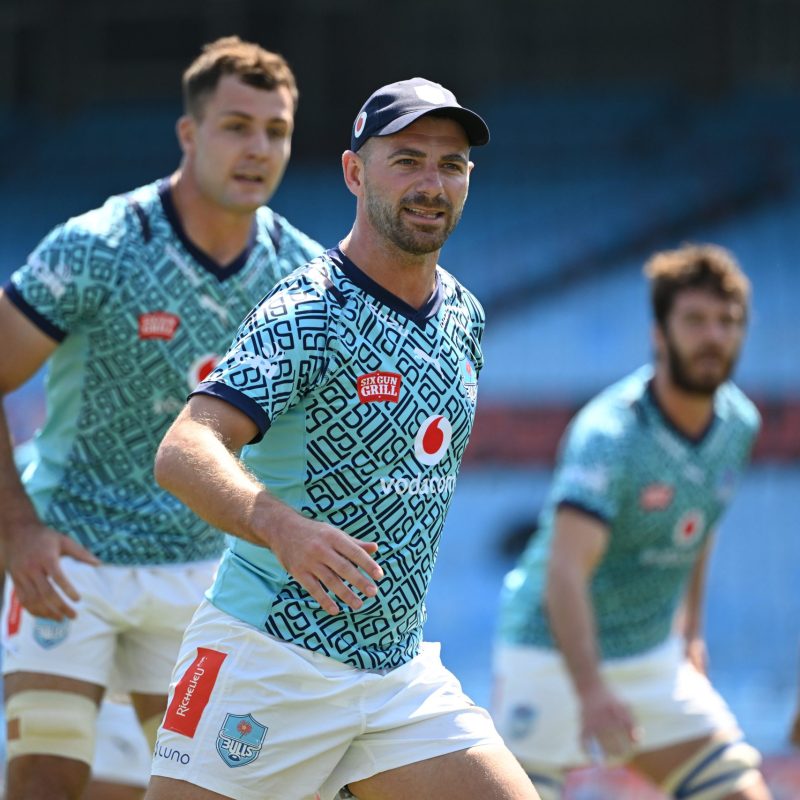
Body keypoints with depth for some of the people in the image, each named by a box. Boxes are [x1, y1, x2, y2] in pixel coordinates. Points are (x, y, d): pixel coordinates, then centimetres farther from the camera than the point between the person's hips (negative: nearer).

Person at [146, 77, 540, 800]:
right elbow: (184, 452, -27)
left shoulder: (464, 317, 9)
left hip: (400, 673, 6)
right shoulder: (307, 314, -13)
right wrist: (284, 529, -44)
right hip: (268, 664, -6)